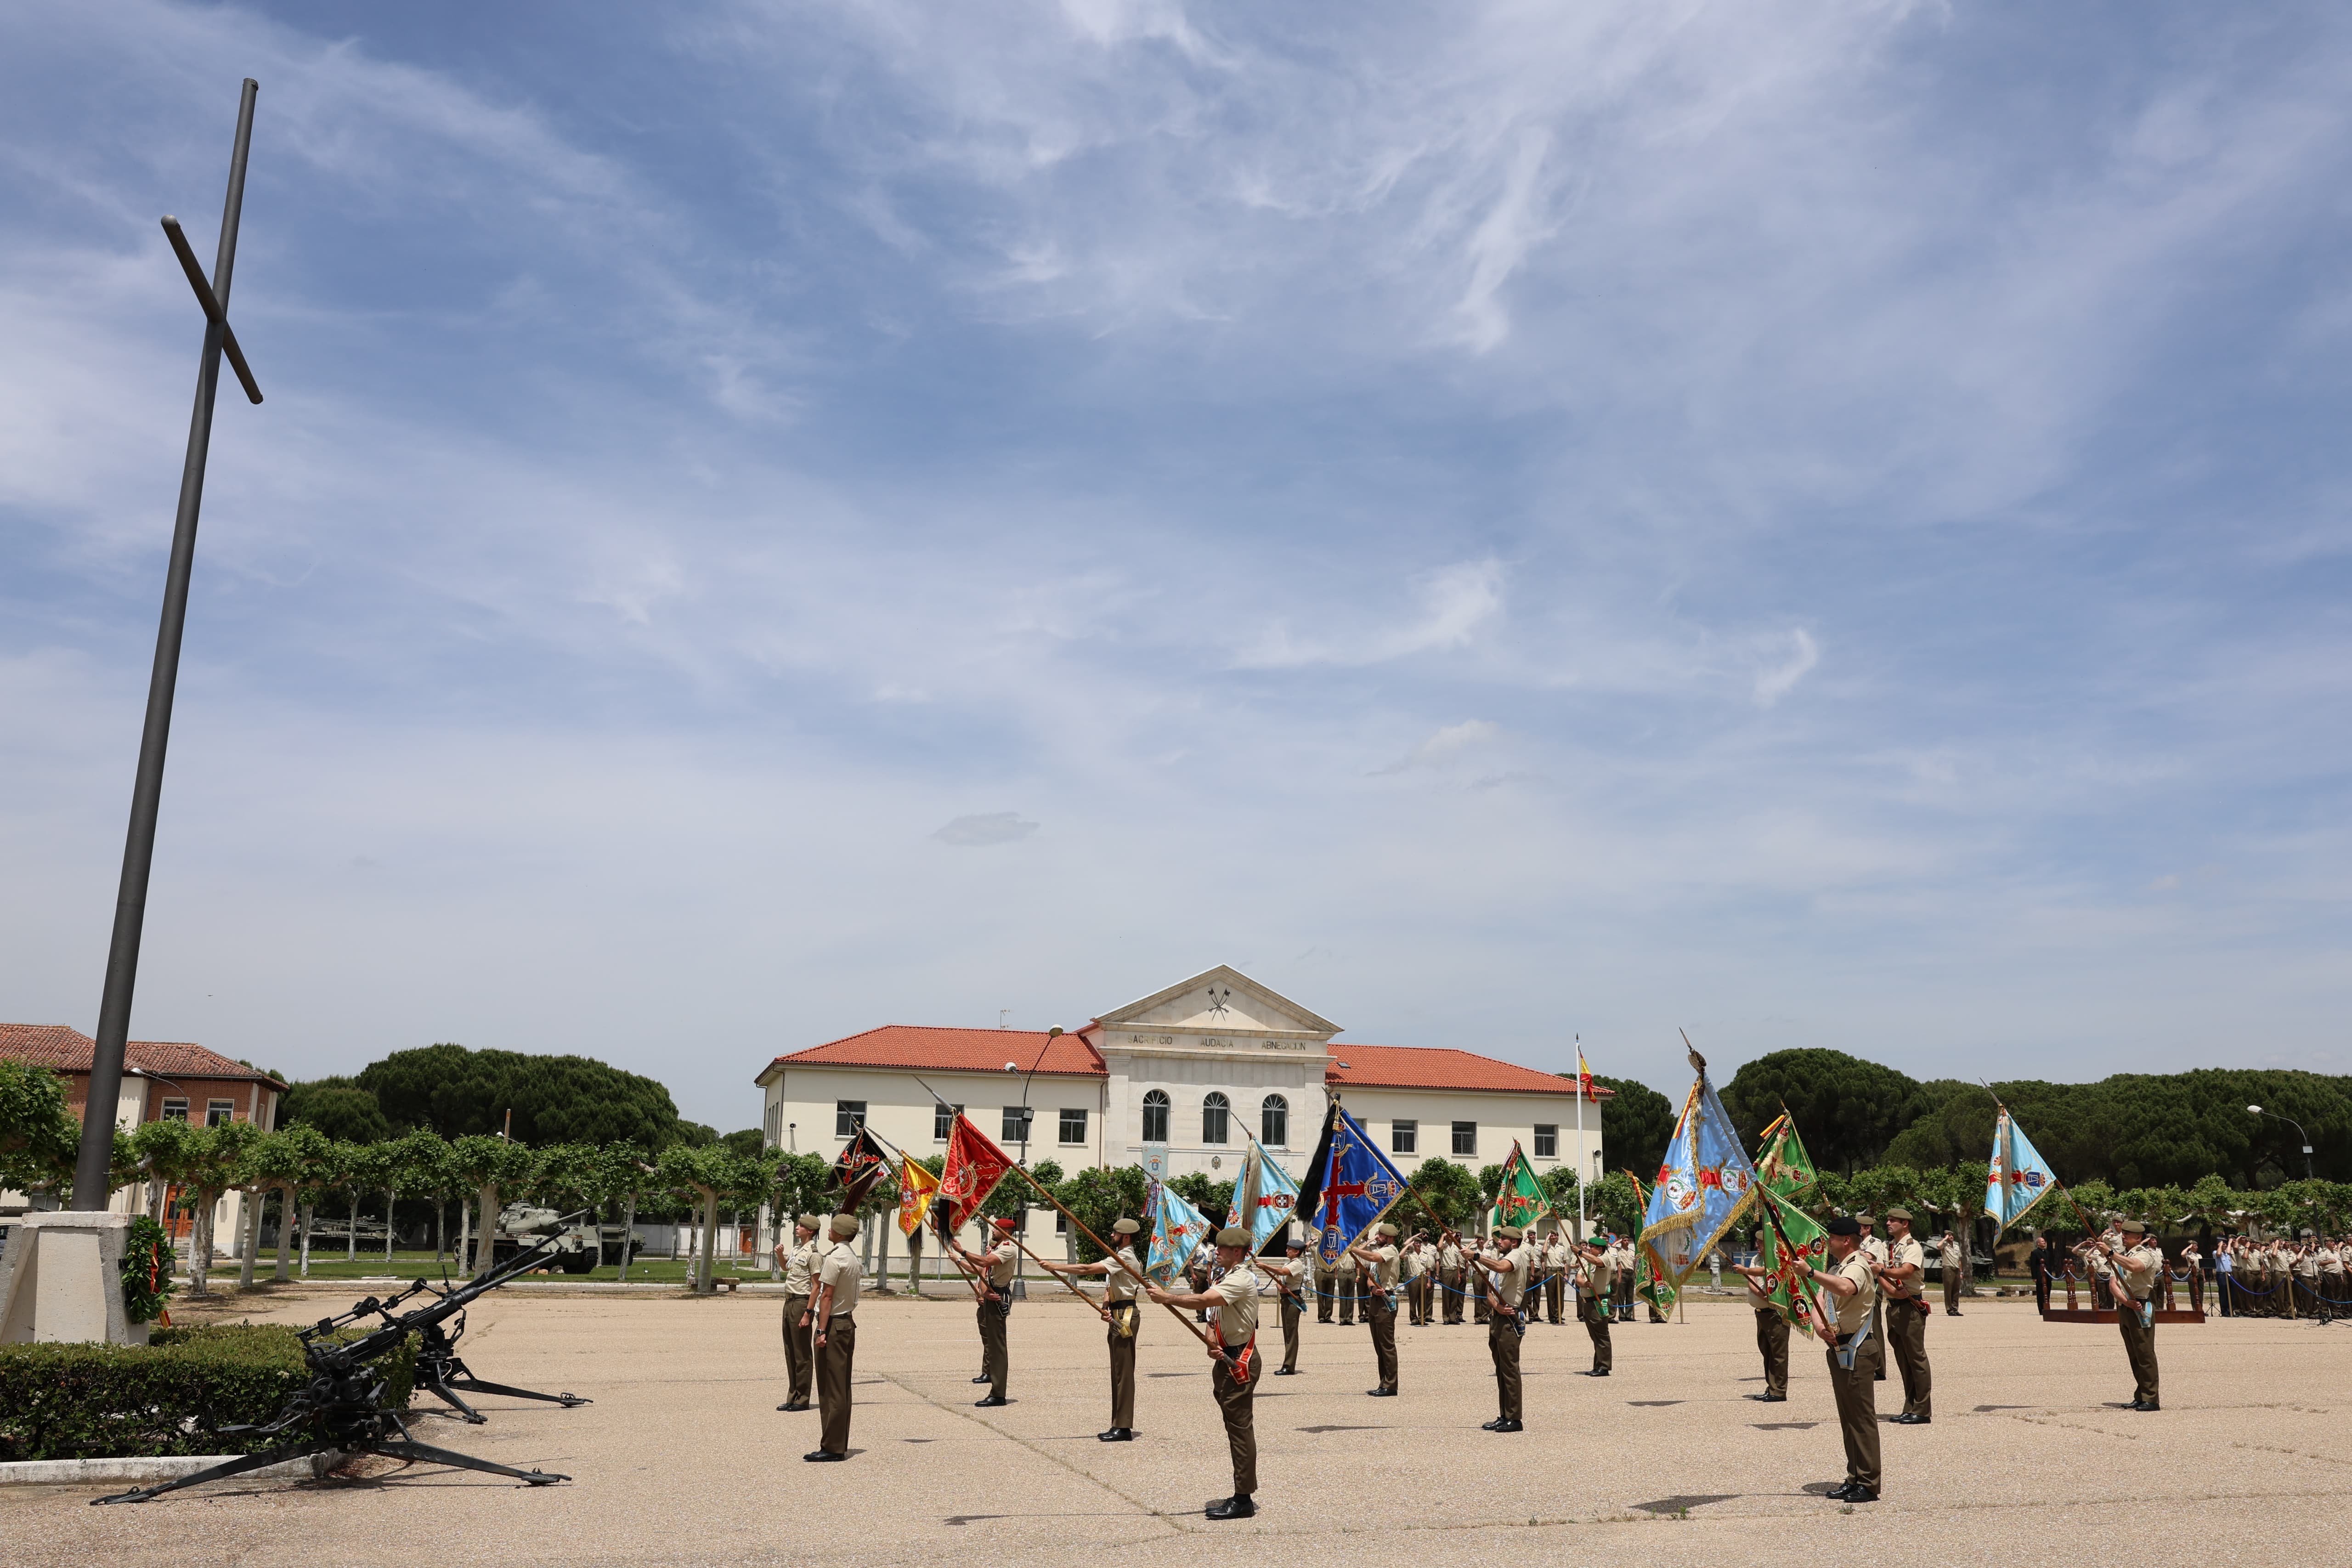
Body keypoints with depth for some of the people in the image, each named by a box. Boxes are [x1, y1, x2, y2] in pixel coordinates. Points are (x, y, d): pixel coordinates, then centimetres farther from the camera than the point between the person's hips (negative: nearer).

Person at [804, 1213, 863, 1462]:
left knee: (831, 1389, -6)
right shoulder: (854, 1256, 12)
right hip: (849, 1322, 9)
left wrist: (821, 1330, -18)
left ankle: (832, 1448, -4)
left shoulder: (834, 1258, -15)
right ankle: (840, 1446, 15)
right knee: (841, 1389, 11)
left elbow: (827, 1296, -18)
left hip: (833, 1325, -9)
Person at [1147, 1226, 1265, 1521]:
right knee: (1236, 1427, 13)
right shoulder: (1227, 1278, 17)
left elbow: (1202, 1301, -29)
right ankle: (1242, 1495, 20)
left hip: (1240, 1361, -11)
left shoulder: (1241, 1279, -16)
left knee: (1240, 1427, -8)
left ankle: (1244, 1500, -5)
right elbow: (1215, 1321, 17)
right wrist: (1213, 1343, -4)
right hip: (1228, 1358, 11)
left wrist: (1166, 1297, -21)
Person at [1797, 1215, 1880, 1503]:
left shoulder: (1858, 1266, -13)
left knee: (1862, 1416, -7)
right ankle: (1854, 1479, 21)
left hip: (1857, 1350, -10)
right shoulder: (1835, 1268, 18)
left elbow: (1845, 1288, -37)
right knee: (1848, 1417, 14)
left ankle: (1869, 1485, -4)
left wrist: (1810, 1272, -35)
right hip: (1840, 1348, 10)